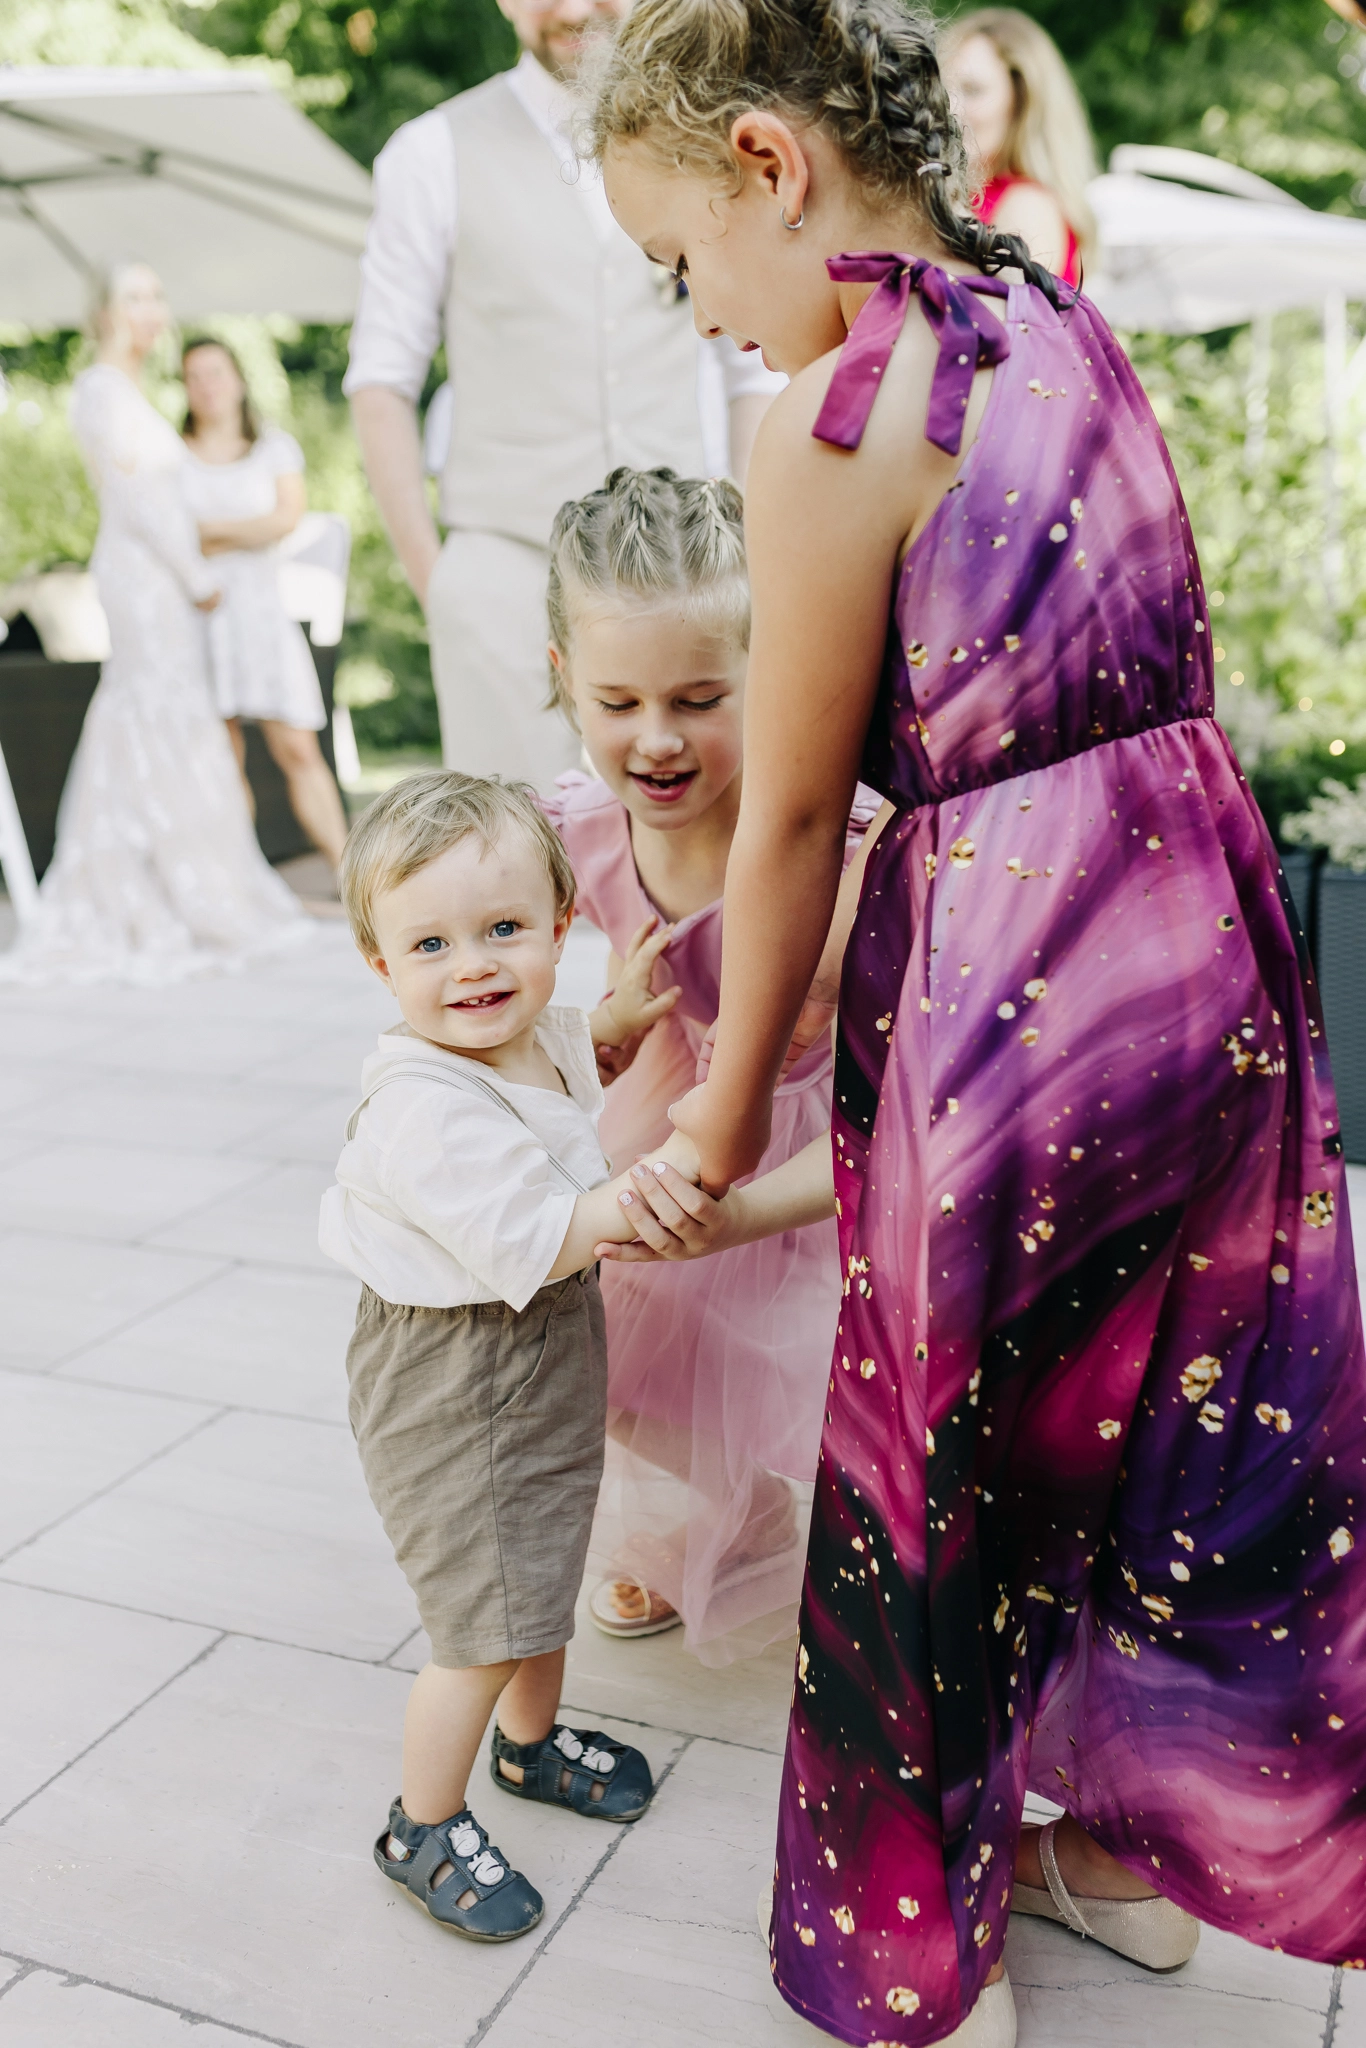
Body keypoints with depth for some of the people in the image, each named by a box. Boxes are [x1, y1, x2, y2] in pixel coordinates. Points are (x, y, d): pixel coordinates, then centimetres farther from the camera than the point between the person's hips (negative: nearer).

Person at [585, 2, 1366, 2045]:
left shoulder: (832, 417, -15)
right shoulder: (1067, 331, 10)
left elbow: (793, 816, -9)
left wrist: (732, 1098, 6)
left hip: (1012, 992, -8)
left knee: (947, 1479, 12)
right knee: (1188, 1420, 21)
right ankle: (1139, 1848, 46)